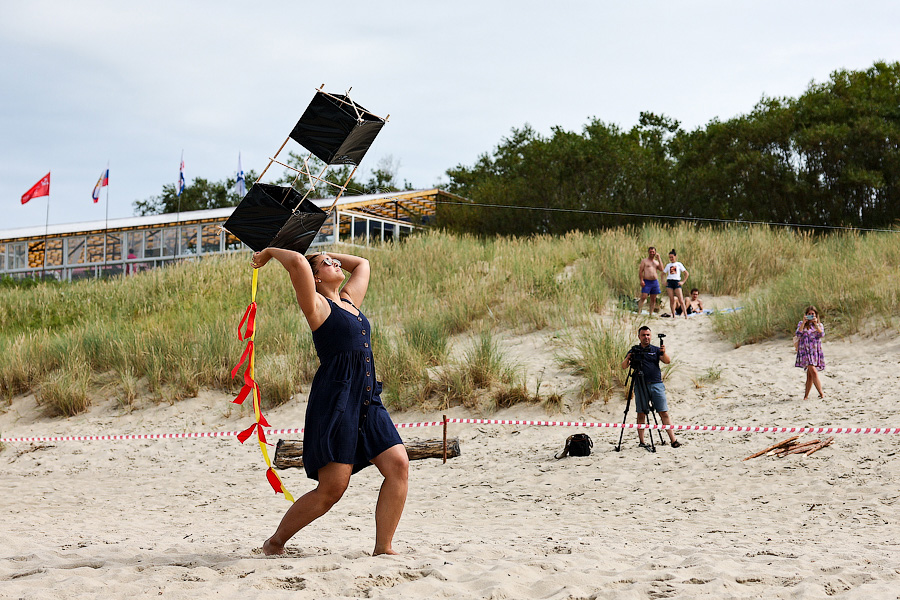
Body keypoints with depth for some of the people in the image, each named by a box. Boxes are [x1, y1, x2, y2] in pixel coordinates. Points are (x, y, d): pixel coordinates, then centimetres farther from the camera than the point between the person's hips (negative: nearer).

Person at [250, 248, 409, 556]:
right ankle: (275, 542, 11)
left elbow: (362, 263, 36)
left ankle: (383, 548, -1)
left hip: (368, 400, 8)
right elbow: (298, 262, -15)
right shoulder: (317, 305, -1)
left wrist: (327, 255, 33)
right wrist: (269, 252, 1)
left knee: (398, 464, -8)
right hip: (335, 399, -8)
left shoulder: (349, 300, 21)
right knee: (332, 487, -7)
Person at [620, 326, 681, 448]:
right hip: (640, 386, 0)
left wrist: (664, 353, -23)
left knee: (664, 413, -4)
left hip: (657, 385, 0)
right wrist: (628, 358, -18)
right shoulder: (634, 350, 11)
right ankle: (641, 441, 5)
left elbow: (667, 361, -3)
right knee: (641, 414, 0)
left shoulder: (656, 350, 11)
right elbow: (624, 366, 3)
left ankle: (673, 440, -7)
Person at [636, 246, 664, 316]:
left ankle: (651, 314, 10)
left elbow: (661, 269, 1)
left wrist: (659, 259, 1)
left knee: (653, 299, 5)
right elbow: (640, 271, -2)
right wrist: (641, 280, -15)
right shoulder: (644, 261, 5)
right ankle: (638, 312, -18)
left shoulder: (656, 262, 19)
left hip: (655, 282, 5)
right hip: (647, 282, -5)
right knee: (643, 297, -16)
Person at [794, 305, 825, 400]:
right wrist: (803, 323, -13)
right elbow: (798, 334, -9)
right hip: (805, 352, -3)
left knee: (810, 375, 3)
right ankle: (821, 394, -17)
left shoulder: (820, 325, 13)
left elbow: (821, 334, -7)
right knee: (814, 372, -17)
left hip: (816, 352, 3)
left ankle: (806, 395, 11)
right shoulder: (801, 324, 8)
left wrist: (816, 324, -15)